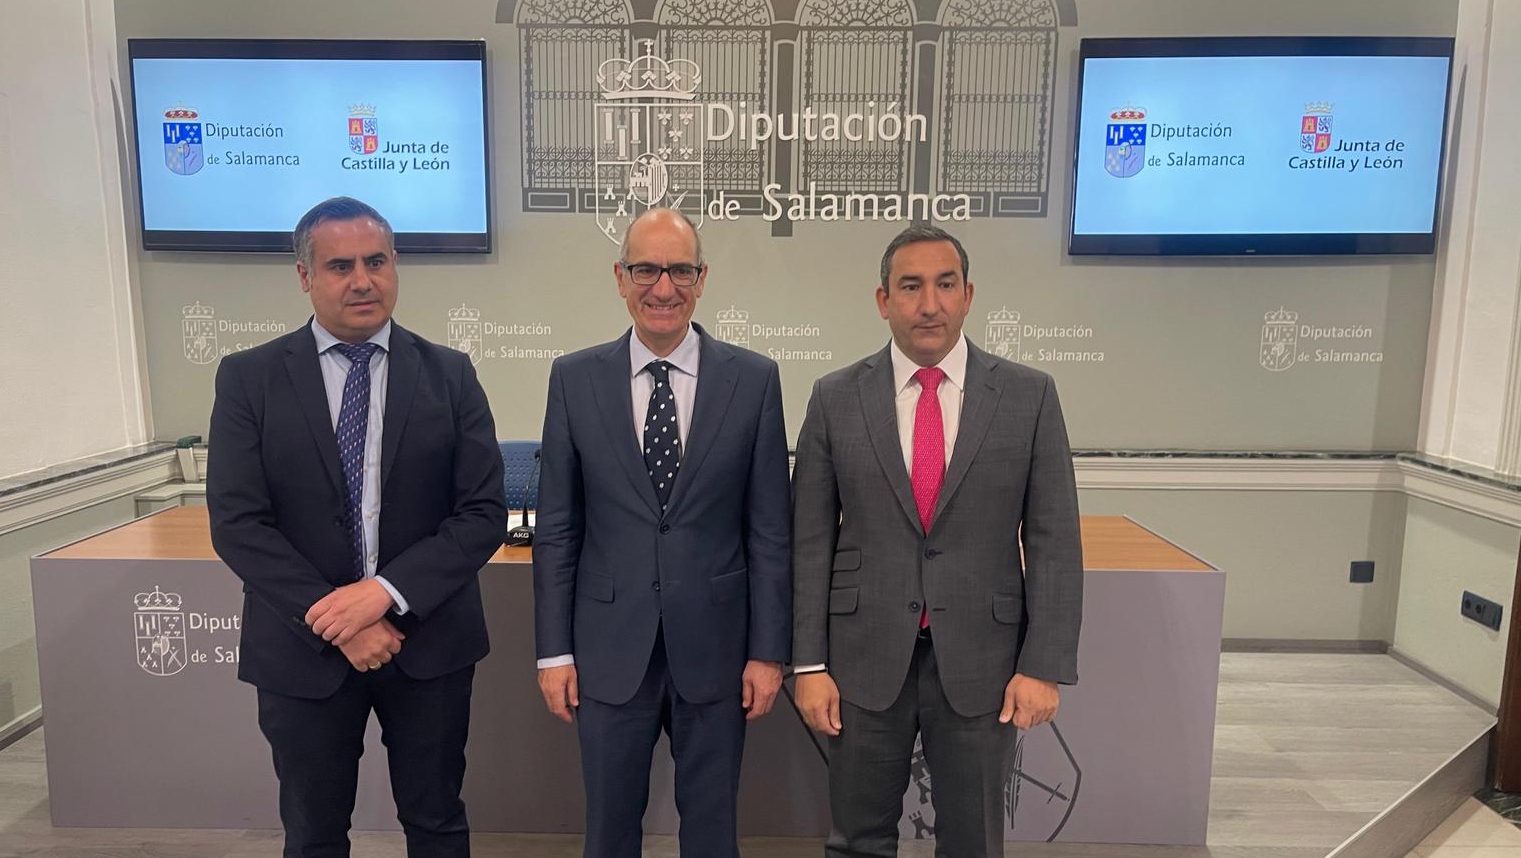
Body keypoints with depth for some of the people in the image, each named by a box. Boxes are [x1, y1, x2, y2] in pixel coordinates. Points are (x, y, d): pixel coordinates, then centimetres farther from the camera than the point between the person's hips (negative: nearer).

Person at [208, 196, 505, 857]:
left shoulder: (448, 374, -2)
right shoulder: (248, 378, -3)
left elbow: (484, 512, -7)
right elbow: (237, 524, -8)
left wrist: (386, 592, -18)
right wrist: (334, 619, -16)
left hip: (428, 639, 1)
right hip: (304, 649, 0)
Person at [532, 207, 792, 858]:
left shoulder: (754, 379, -4)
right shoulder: (575, 378, -2)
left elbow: (770, 530, -2)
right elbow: (556, 529, 1)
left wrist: (769, 652, -3)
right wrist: (553, 651, 0)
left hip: (715, 646, 0)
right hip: (609, 648, 1)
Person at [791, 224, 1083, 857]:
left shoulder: (1029, 396, -2)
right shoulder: (835, 398, -2)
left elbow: (1053, 540, -2)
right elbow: (811, 541, -1)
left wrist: (1045, 665, -6)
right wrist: (809, 664, -3)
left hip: (981, 660, 0)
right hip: (865, 658, 0)